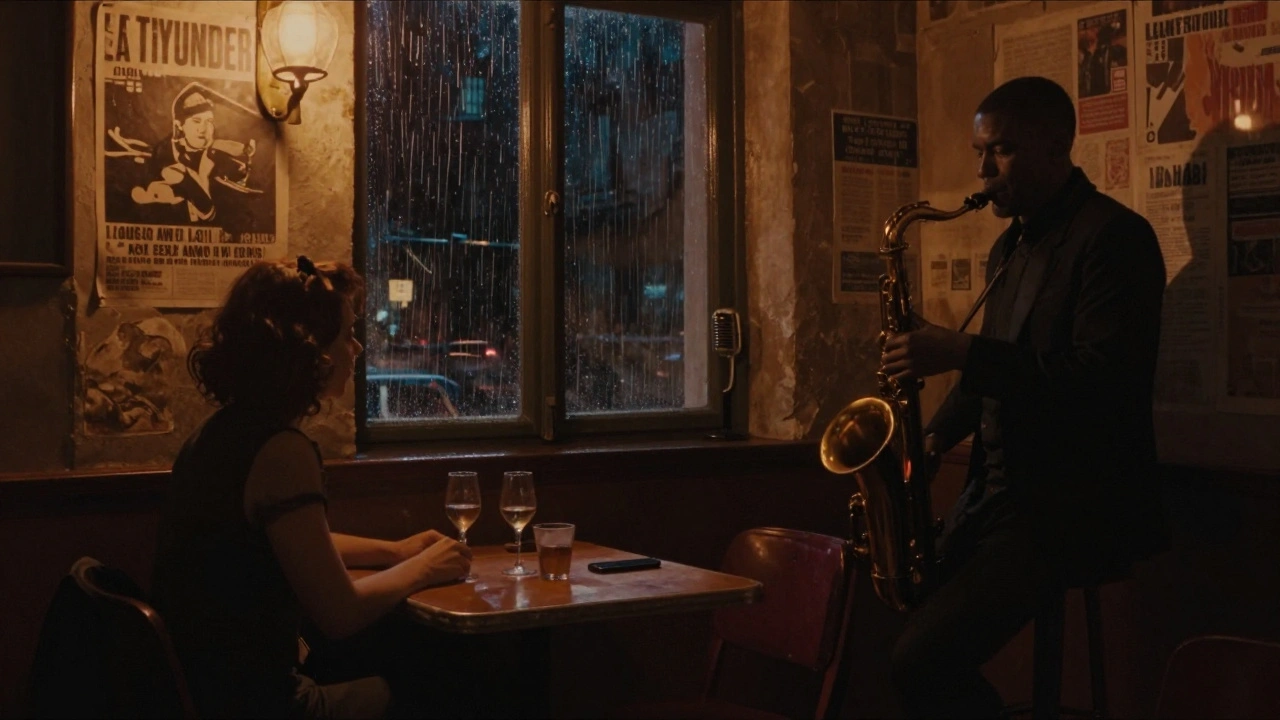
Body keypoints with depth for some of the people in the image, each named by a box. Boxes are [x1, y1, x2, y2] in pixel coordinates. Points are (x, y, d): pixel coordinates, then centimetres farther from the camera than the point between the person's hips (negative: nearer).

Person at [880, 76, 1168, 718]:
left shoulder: (1112, 236, -11)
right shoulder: (1011, 245, 17)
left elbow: (1106, 376, -23)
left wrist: (960, 353, -24)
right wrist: (937, 434, 7)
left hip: (1071, 508, -9)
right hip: (997, 492, 9)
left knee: (922, 661, -20)